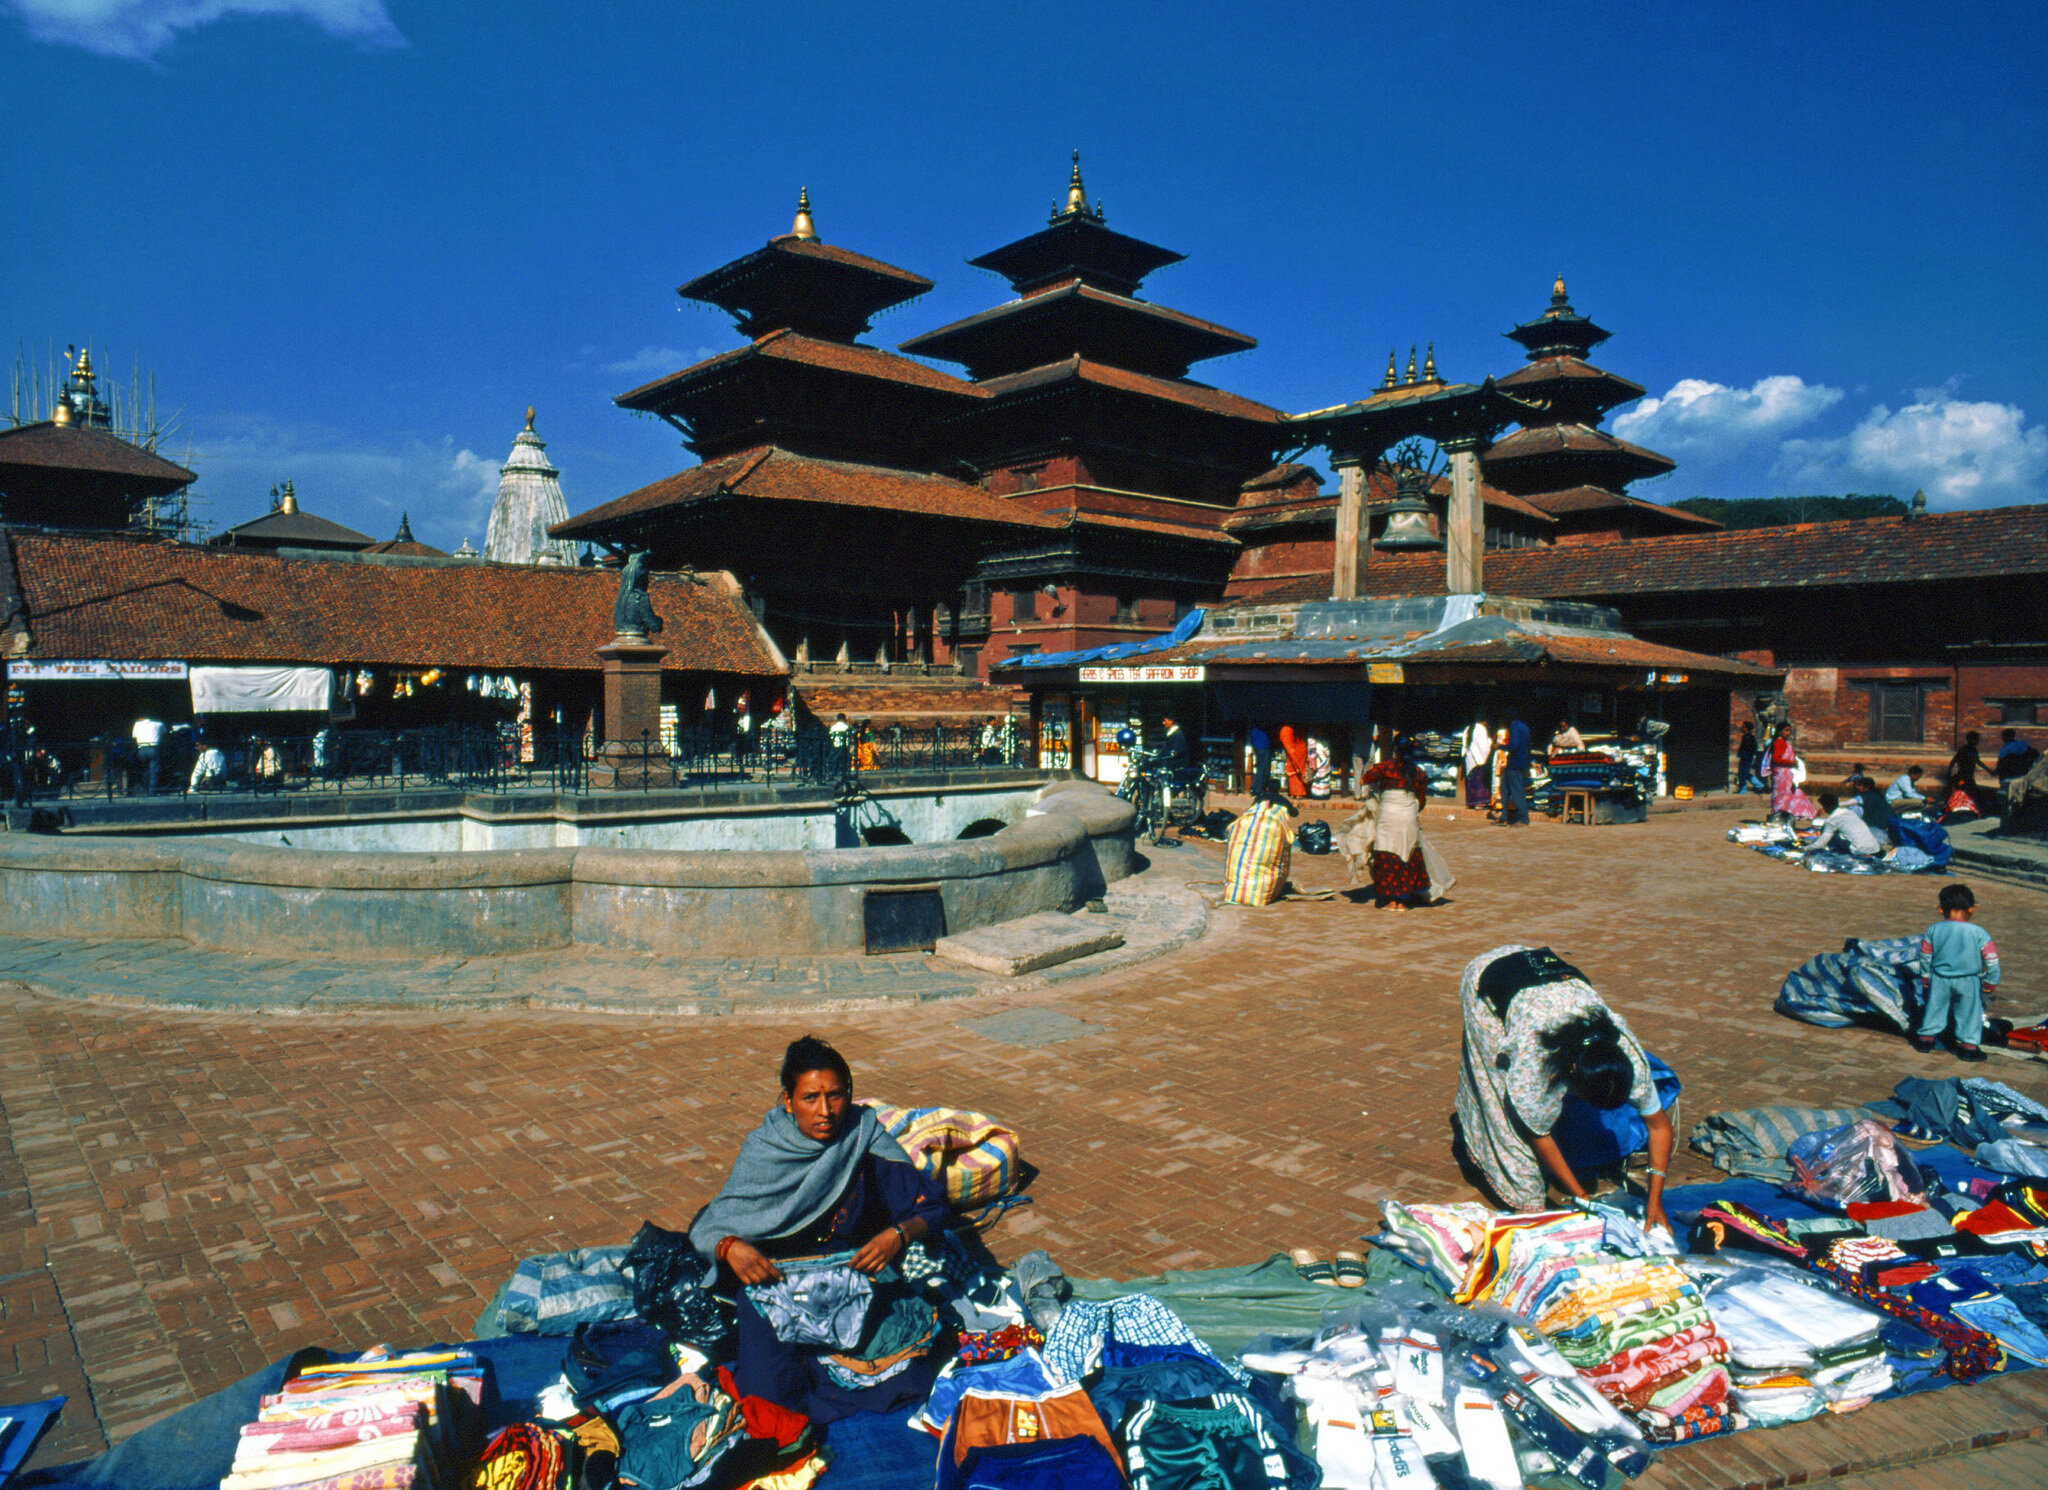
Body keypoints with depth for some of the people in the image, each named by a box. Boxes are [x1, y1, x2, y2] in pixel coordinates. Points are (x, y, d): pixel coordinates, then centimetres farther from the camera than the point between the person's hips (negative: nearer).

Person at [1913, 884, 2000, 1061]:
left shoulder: (1933, 930, -5)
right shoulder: (1979, 933, -12)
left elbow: (1925, 955, 5)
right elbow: (1991, 959, -7)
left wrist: (1926, 975, 18)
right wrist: (1991, 980, 6)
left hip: (1939, 979, 2)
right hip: (1969, 980, -2)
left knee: (1936, 1007, 16)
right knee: (1969, 1011, 12)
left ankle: (1925, 1038, 26)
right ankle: (1968, 1045, 15)